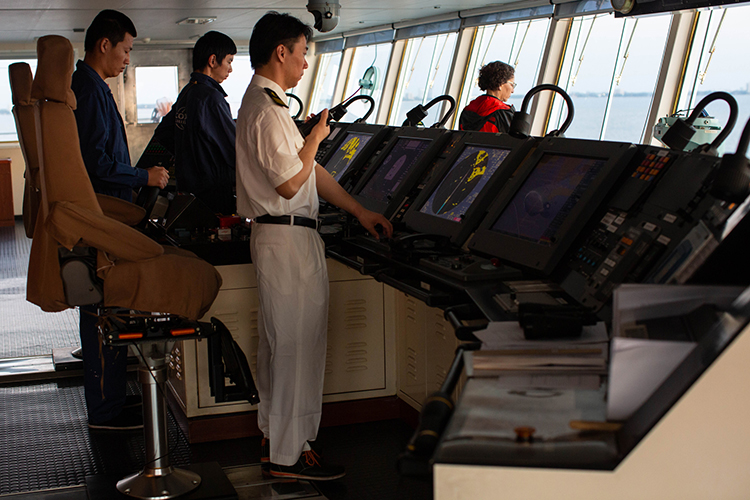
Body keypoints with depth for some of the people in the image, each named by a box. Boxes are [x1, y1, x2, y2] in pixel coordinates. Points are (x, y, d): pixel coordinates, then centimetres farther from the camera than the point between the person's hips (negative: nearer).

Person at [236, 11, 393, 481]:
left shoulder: (267, 103, 16)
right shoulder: (266, 110, -17)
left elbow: (311, 169, 18)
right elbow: (290, 183, -22)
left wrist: (360, 210, 17)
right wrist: (316, 136, -7)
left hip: (280, 235, 11)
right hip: (289, 237, -11)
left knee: (280, 342, 17)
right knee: (297, 344, -4)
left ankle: (275, 437, 29)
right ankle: (289, 455, 5)